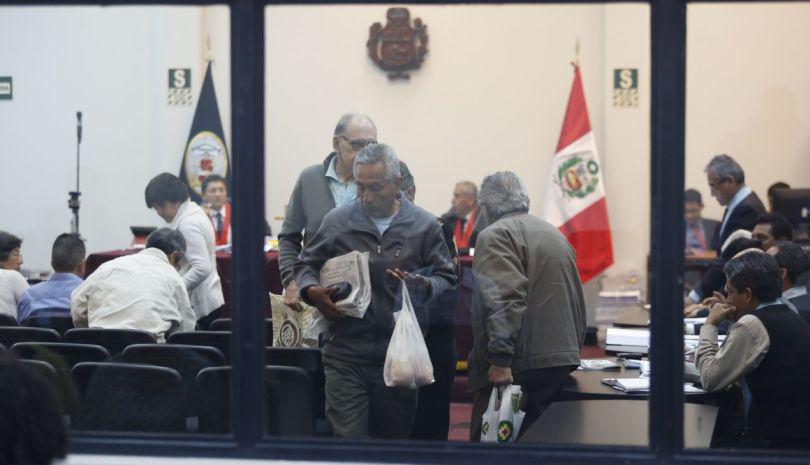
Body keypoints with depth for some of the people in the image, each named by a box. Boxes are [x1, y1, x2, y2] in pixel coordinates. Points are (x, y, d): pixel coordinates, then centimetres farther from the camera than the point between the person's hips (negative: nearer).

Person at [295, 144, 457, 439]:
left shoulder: (424, 226, 3)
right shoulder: (337, 221, 5)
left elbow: (446, 278, 7)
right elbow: (306, 265, 16)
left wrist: (424, 286, -14)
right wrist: (311, 290, -5)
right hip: (346, 353, -1)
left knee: (395, 437, 11)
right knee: (346, 438, -8)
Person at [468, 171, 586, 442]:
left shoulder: (495, 236, -6)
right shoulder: (556, 235, 21)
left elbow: (505, 298, -20)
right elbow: (577, 300, 23)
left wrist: (500, 358, -22)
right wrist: (574, 350, 27)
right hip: (563, 363, 8)